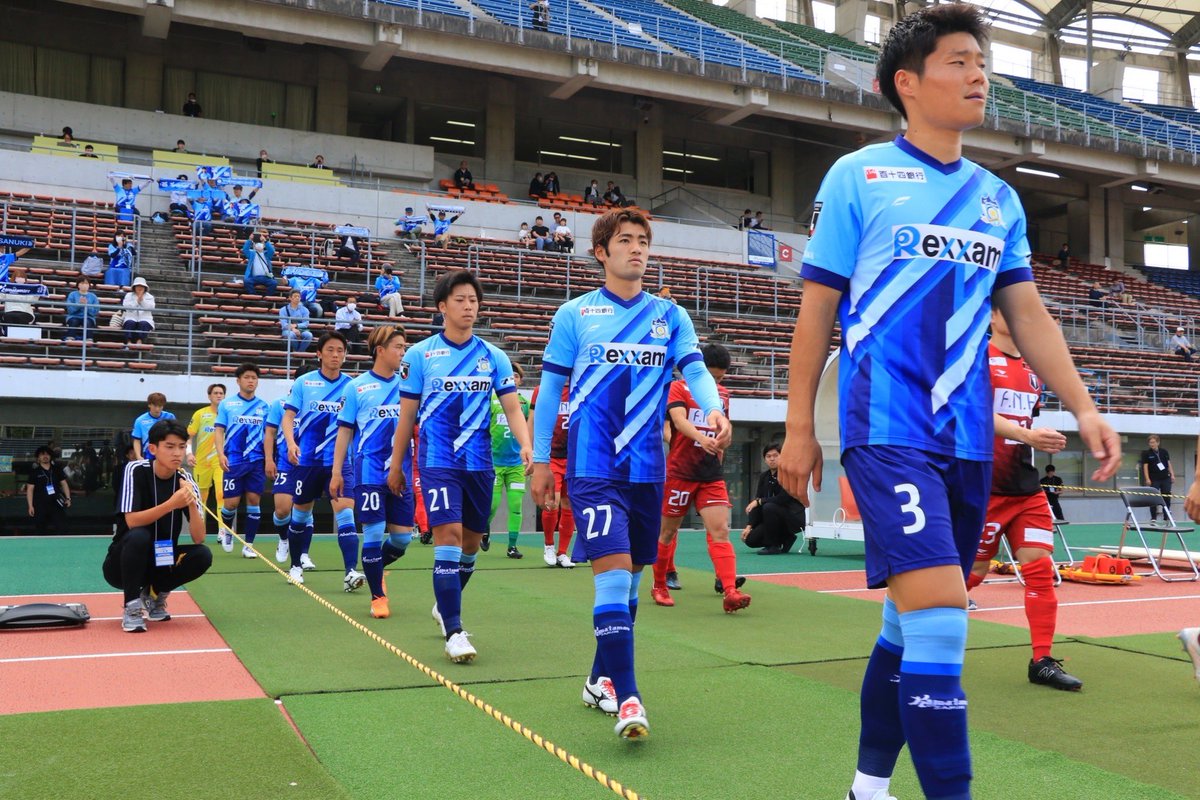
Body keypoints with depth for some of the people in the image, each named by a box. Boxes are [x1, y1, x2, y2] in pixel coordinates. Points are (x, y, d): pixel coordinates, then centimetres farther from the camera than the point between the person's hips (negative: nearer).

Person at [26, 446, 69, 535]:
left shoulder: (57, 469, 8)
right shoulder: (35, 472, -1)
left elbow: (64, 484, 13)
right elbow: (30, 489, -2)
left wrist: (68, 498, 3)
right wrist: (30, 506, -8)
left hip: (56, 503, 2)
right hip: (41, 505, -2)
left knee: (62, 528, -8)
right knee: (41, 531, 7)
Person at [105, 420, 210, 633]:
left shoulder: (186, 482, -6)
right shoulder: (136, 470, -14)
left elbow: (198, 538, -14)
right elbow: (132, 521, -26)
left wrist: (192, 503, -30)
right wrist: (171, 504, -38)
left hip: (160, 563, 4)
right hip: (122, 564, -3)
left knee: (203, 555, -21)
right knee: (139, 536, -33)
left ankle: (154, 593, 5)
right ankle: (132, 606, -16)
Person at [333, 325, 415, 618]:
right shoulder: (356, 387, 1)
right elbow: (345, 431, 4)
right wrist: (337, 472, 1)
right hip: (369, 471, -3)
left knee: (402, 538, 4)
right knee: (374, 532, -4)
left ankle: (376, 568, 35)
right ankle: (378, 597, 13)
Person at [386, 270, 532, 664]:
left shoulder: (494, 357, 5)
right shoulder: (420, 355, 0)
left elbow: (513, 409, 1)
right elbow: (407, 415, 6)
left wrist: (526, 445, -17)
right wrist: (396, 465, 9)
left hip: (479, 464, 3)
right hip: (438, 462, -3)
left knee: (471, 541, 12)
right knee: (449, 536, -14)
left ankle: (445, 606, 37)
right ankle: (454, 631, -8)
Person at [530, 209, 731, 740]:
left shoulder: (670, 316, 10)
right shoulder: (574, 314, 4)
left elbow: (695, 369, -2)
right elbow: (549, 389, 6)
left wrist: (714, 409, -24)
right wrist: (540, 460, 4)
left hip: (647, 467, 4)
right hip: (593, 464, -4)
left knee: (631, 572, 11)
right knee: (613, 568, -15)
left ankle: (600, 679, 27)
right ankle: (626, 697, -14)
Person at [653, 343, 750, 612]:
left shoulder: (723, 395, 11)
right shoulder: (678, 388, -5)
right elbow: (679, 420, -23)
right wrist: (701, 437, -41)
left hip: (711, 476, 4)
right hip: (679, 472, -3)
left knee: (720, 531, -10)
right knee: (668, 531, 9)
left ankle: (730, 592, -18)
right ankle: (659, 587, 27)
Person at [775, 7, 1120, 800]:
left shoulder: (998, 198, 13)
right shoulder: (858, 176, 0)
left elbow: (1029, 315, 15)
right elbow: (817, 310, 0)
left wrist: (1084, 406, 3)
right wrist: (800, 429, -2)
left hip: (969, 437, 6)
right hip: (888, 430, -5)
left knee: (911, 622, 12)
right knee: (939, 615, -18)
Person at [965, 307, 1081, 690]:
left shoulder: (1033, 369, 14)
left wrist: (1044, 441, 11)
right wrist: (1028, 435, -32)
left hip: (1026, 488, 6)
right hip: (986, 486, -6)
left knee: (1041, 567, -1)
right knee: (975, 570, 3)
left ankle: (1042, 661, 6)